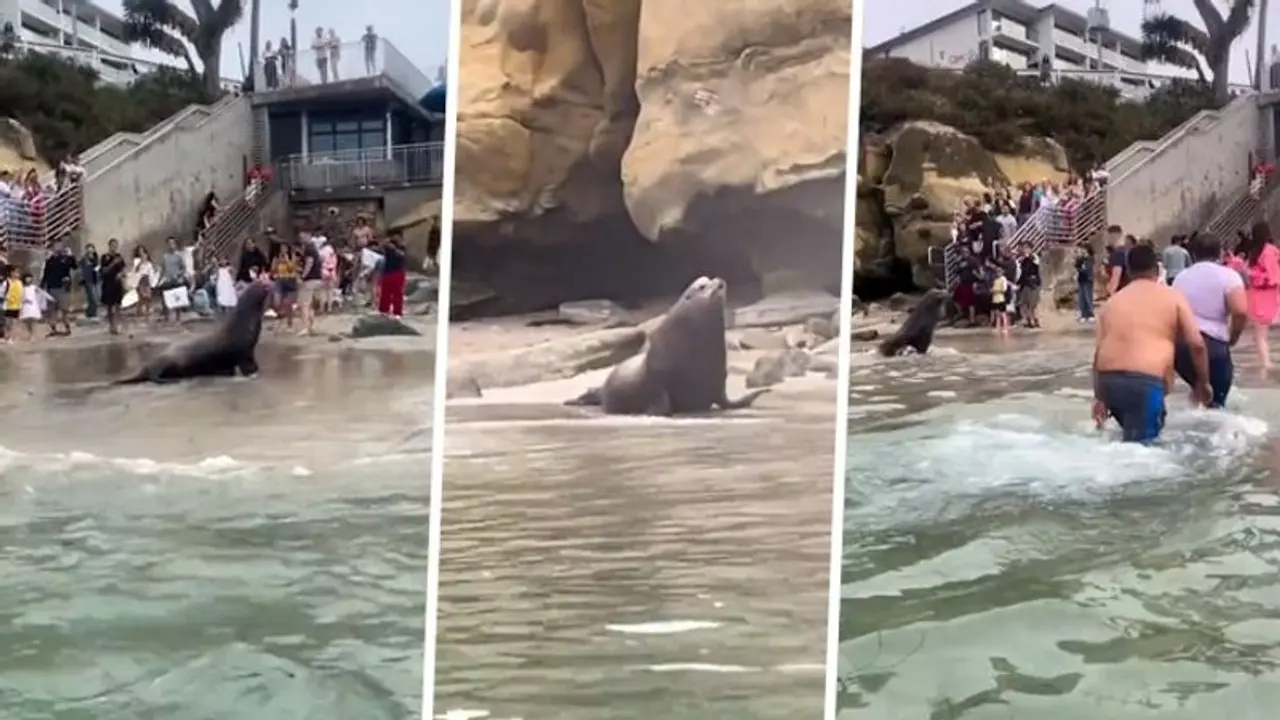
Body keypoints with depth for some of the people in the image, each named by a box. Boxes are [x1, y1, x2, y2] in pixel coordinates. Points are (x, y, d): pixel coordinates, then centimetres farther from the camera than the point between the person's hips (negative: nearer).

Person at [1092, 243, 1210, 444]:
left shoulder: (1113, 301, 19)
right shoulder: (1172, 297, 10)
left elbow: (1098, 353, 13)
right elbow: (1196, 344, 3)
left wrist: (1099, 397, 13)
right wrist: (1203, 383, 15)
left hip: (1108, 380, 5)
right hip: (1145, 381, -5)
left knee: (1135, 439, 27)